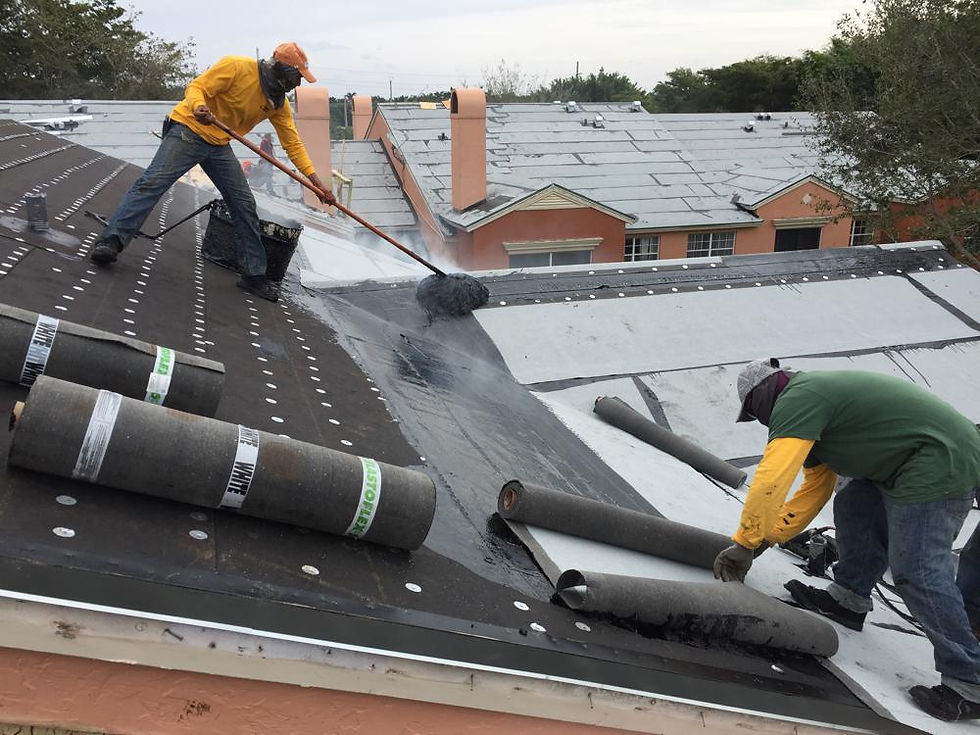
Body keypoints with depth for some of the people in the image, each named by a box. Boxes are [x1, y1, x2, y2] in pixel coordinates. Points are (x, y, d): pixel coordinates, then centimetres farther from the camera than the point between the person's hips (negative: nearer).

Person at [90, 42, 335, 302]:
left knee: (244, 204, 2)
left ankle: (253, 274, 9)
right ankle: (111, 240, -19)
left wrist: (316, 182, 0)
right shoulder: (237, 67, -17)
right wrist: (198, 107, -41)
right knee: (153, 181, -19)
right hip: (189, 130, -7)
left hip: (219, 145, 7)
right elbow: (196, 87, -16)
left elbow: (293, 143, 6)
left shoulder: (278, 102, 3)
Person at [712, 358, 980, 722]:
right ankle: (849, 599, 26)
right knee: (852, 508, 17)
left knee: (917, 573, -10)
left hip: (939, 465, -11)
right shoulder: (815, 396, 20)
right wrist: (766, 537, 20)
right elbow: (816, 488, 24)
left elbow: (769, 483, -21)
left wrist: (744, 544, -10)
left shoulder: (796, 400, -13)